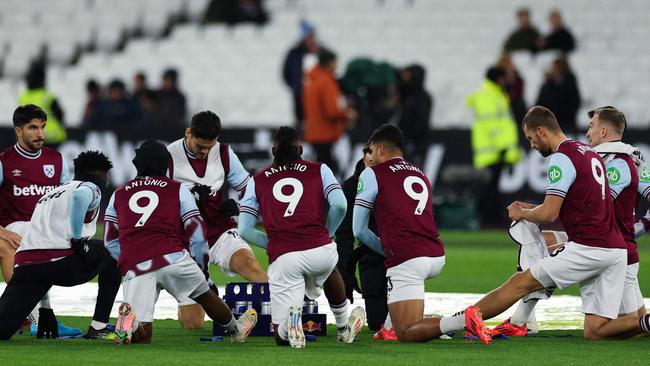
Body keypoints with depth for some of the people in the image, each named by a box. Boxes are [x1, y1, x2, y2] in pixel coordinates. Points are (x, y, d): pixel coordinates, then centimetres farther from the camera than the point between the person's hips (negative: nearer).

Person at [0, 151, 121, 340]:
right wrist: (78, 239, -10)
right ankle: (98, 328, 17)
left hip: (24, 264, 5)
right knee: (110, 261, 25)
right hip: (61, 261, -5)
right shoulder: (90, 188, 13)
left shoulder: (50, 193, 36)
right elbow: (80, 197, -16)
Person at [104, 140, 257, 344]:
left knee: (141, 336, -1)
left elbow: (111, 243, 20)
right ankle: (236, 329, 44)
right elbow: (197, 235, 13)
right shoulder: (178, 190, 17)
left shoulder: (118, 195, 23)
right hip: (171, 257, -1)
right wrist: (202, 267, 27)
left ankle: (128, 318, -31)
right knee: (204, 294, 28)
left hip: (134, 266, 1)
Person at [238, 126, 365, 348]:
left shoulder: (257, 181, 18)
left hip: (282, 258, -1)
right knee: (328, 268, 41)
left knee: (282, 337, 8)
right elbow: (339, 205, -1)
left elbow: (245, 229, 9)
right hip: (320, 250, 1)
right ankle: (343, 327, 40)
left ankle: (292, 316, -24)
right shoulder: (319, 170, 15)